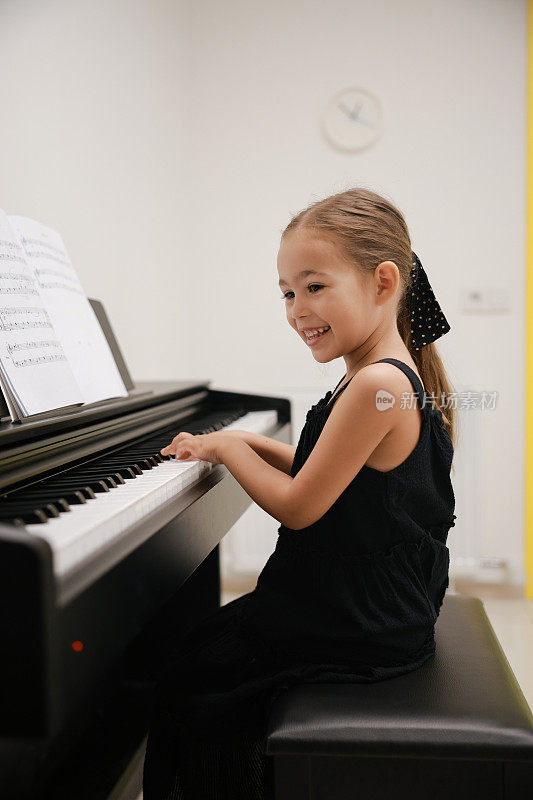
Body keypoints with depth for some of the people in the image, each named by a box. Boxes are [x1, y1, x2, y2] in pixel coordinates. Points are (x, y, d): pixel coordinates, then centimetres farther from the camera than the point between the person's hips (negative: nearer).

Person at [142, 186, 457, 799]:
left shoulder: (377, 386, -27)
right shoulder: (401, 375, 4)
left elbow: (298, 508, -22)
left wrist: (227, 448, -8)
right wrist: (253, 444, 12)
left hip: (355, 633, -10)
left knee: (186, 680, 2)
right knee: (204, 641, 22)